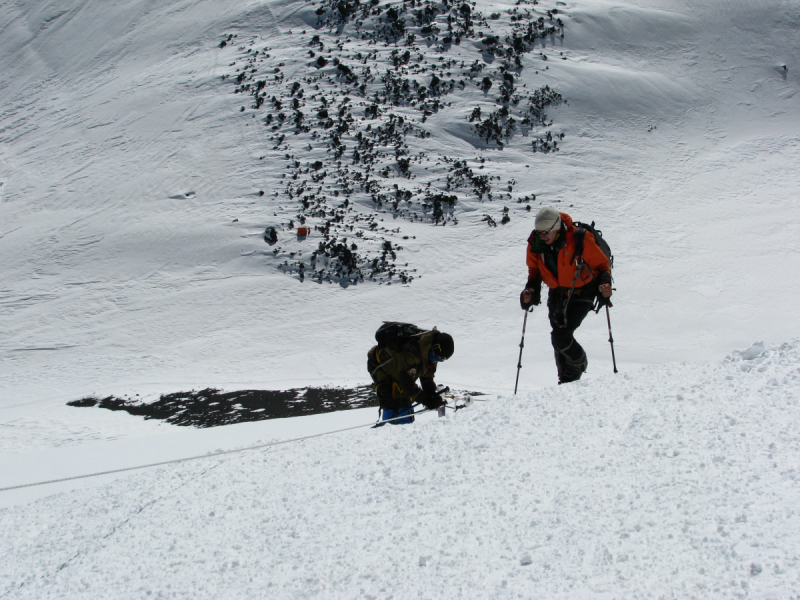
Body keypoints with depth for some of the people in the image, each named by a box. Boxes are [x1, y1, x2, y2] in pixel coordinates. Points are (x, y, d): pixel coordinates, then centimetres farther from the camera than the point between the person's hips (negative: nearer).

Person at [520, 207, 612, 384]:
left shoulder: (580, 240, -24)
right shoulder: (536, 244, -11)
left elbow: (602, 264, -10)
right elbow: (534, 270, 8)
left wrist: (604, 283, -28)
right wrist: (531, 290, -9)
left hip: (581, 294, -5)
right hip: (557, 294, 5)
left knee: (561, 337, -18)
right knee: (558, 338, 5)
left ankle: (579, 362, 12)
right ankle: (565, 380, 21)